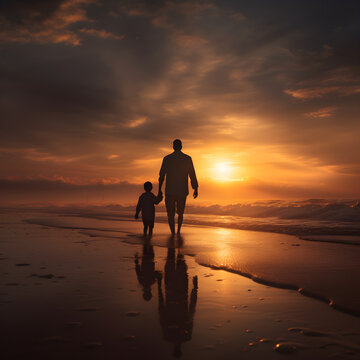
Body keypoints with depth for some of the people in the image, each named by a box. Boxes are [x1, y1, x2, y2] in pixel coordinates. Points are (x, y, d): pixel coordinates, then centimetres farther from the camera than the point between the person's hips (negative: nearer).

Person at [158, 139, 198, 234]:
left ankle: (173, 234, -6)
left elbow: (161, 175, 1)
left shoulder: (167, 159, -1)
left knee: (170, 213, 5)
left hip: (170, 191, -1)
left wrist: (159, 189, 8)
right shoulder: (187, 159, 0)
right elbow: (192, 175, -1)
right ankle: (178, 231, 19)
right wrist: (195, 189, 5)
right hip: (182, 191, 1)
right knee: (180, 212, 21)